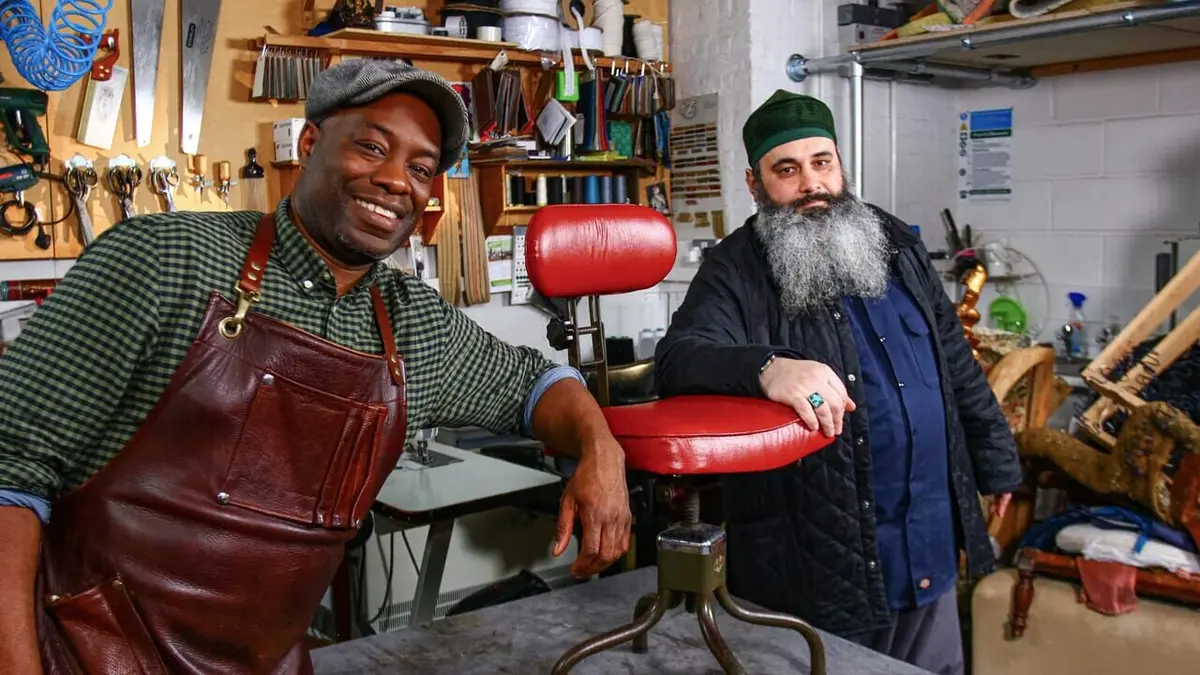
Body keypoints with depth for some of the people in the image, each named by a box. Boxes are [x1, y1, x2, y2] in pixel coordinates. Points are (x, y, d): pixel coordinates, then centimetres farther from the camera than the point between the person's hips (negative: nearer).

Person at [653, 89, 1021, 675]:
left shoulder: (896, 245, 8)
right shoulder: (737, 270, -12)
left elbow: (955, 361, 16)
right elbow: (680, 357, -28)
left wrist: (993, 460, 18)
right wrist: (767, 367, -46)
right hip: (817, 555, -6)